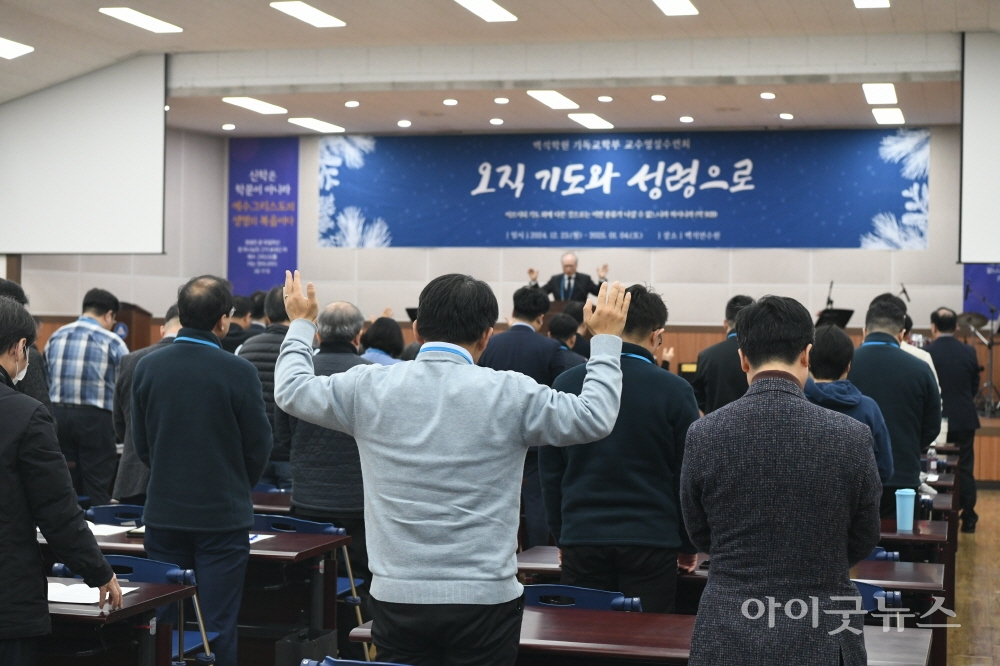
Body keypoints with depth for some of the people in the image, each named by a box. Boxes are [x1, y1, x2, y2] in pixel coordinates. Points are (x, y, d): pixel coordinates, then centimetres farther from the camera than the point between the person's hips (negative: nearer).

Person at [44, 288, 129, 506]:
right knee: (97, 491, 0)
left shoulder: (56, 337, 10)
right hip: (94, 418, -5)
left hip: (58, 414, 5)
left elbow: (46, 382, 12)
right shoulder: (112, 342, -5)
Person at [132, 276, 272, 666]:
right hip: (223, 516, -3)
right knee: (218, 627, 3)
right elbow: (258, 447, -6)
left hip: (164, 513, 3)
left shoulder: (147, 367, -3)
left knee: (165, 623, 13)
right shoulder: (238, 372, -14)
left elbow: (141, 444, 5)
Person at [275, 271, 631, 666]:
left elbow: (291, 391, 13)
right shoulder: (510, 393, -8)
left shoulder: (370, 387, -2)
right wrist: (606, 339, 10)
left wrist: (301, 323, 29)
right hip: (484, 599, -2)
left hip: (397, 597, 2)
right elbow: (596, 417, -2)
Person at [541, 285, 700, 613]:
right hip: (651, 540, -2)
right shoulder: (674, 390, -6)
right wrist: (688, 545, 12)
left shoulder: (565, 384, 1)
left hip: (581, 539, 2)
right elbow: (689, 474, 1)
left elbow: (550, 471, 8)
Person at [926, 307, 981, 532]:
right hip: (965, 419, 2)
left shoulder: (927, 353, -12)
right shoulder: (969, 352, -3)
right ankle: (968, 518, 11)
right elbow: (975, 386, 5)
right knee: (965, 469, 9)